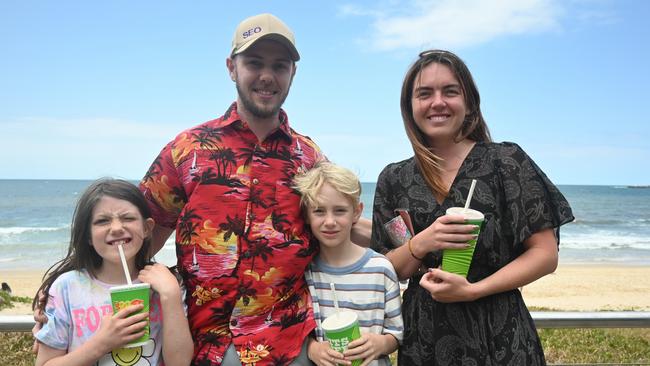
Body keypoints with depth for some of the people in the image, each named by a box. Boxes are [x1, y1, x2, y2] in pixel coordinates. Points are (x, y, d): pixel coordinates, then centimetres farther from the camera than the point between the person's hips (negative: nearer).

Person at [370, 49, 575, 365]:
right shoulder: (394, 179, 0)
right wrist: (420, 245, -17)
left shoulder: (506, 161, -7)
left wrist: (472, 290, -18)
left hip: (499, 338, -2)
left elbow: (545, 255, -7)